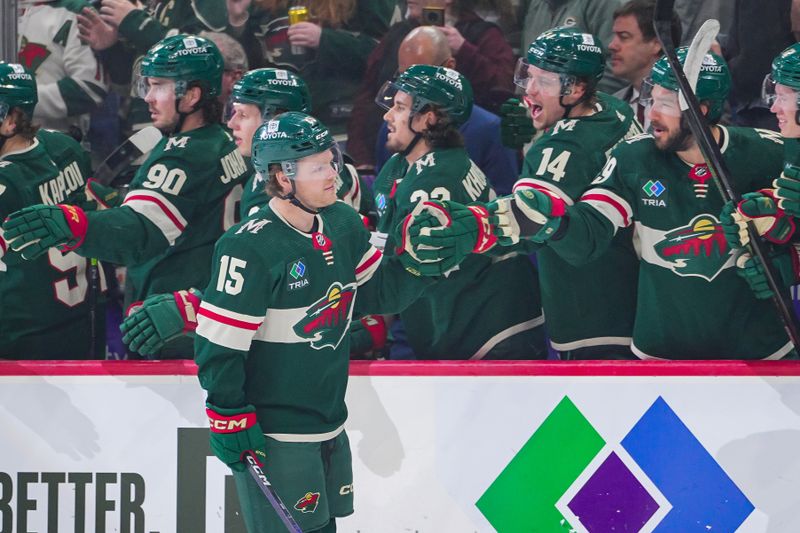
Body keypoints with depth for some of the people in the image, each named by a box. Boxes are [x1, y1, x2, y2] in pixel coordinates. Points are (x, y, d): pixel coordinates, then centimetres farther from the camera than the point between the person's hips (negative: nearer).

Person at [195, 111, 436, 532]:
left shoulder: (343, 225, 3)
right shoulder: (250, 248, -21)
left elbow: (379, 292, 14)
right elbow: (217, 343, -19)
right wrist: (231, 420, -17)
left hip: (329, 426, 8)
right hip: (273, 436, -8)